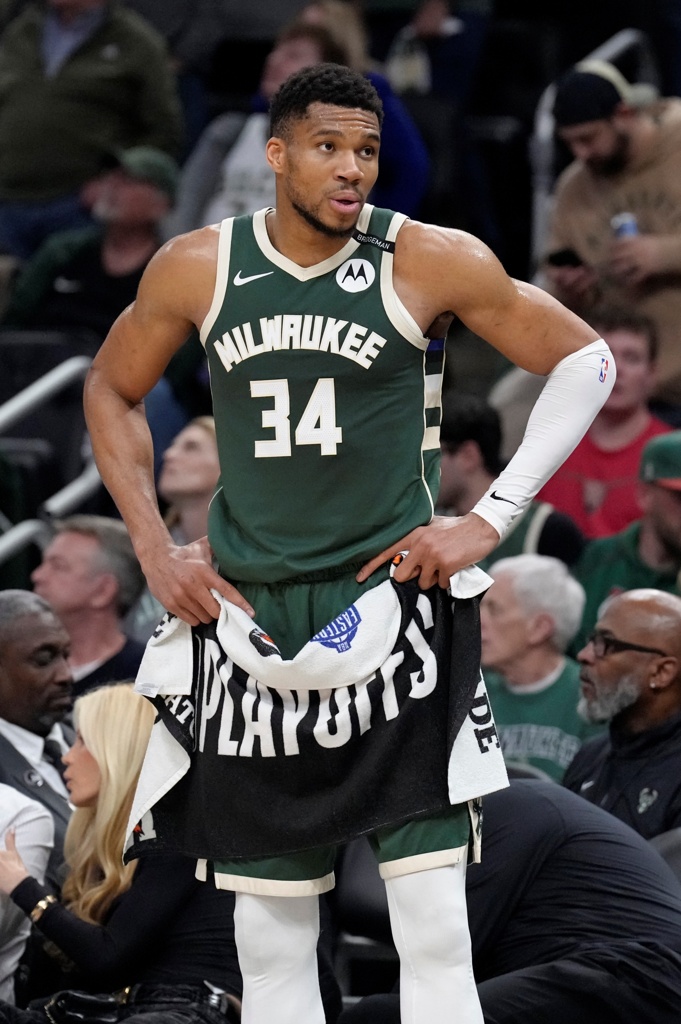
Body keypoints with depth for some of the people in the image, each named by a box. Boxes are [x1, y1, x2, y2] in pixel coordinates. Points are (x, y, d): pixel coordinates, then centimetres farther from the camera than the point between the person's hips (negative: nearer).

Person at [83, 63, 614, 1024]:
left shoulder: (430, 262, -6)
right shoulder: (197, 270, 2)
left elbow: (585, 361, 2)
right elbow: (111, 391, 19)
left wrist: (490, 521, -5)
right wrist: (154, 549, 8)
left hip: (394, 610, -3)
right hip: (249, 623, 3)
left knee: (436, 938, -9)